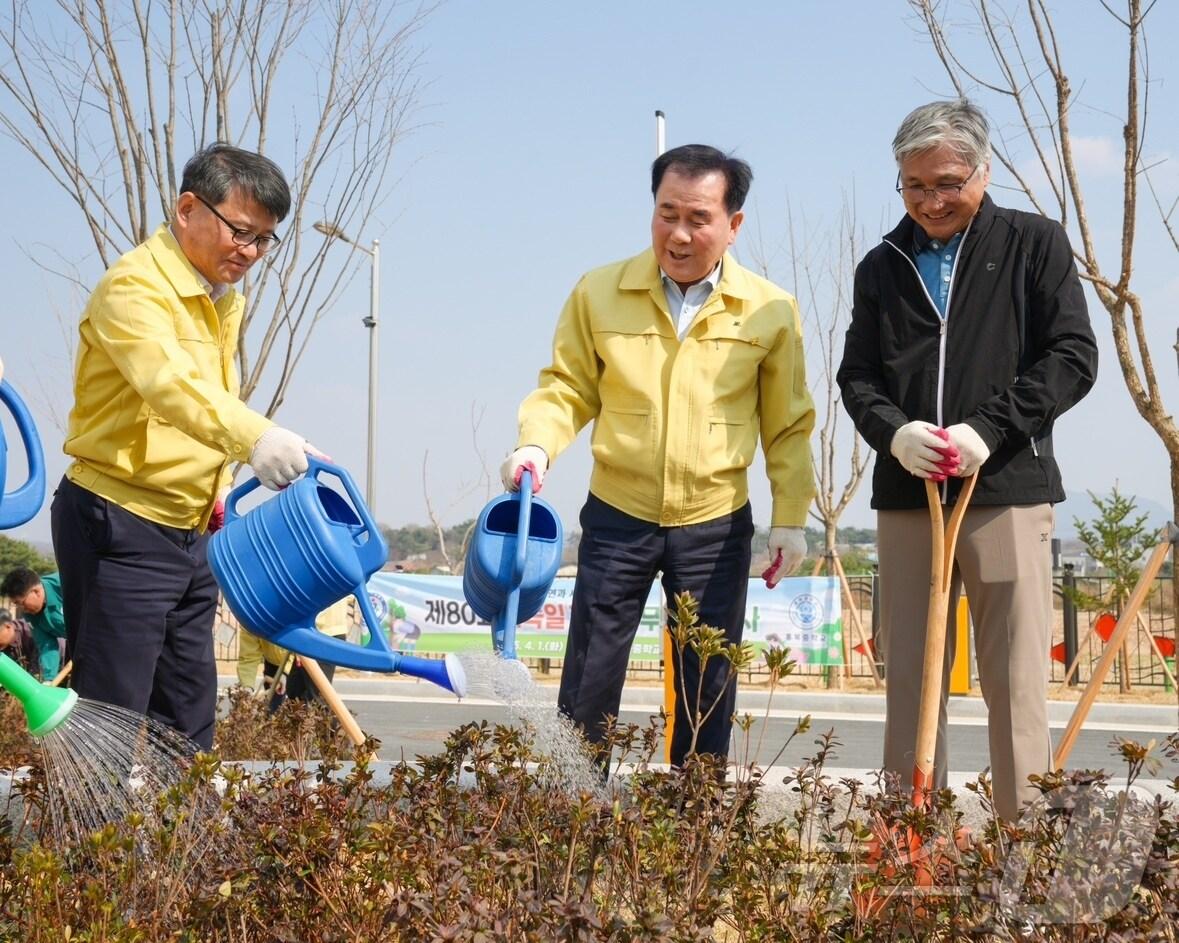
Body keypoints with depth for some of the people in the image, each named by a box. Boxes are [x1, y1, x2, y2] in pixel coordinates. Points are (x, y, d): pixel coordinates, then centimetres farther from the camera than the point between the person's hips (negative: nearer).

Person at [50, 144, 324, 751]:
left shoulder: (225, 302, 13)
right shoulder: (136, 285, -17)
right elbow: (170, 382, -36)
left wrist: (217, 496, 14)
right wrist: (254, 437, -52)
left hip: (191, 534, 9)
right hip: (120, 525, -9)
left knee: (188, 721, 11)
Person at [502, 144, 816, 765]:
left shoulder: (770, 311, -2)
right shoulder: (598, 294, -3)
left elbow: (788, 425, 3)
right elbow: (567, 388, 2)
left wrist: (790, 516, 0)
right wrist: (536, 445, -17)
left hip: (717, 526, 0)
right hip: (617, 517, 0)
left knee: (708, 689, 8)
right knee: (588, 680, 3)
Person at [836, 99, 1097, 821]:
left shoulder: (1036, 245, 5)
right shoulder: (883, 268, 15)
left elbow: (1073, 357, -1)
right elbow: (857, 376, 13)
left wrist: (987, 428, -13)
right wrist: (893, 432, -9)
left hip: (1009, 494, -3)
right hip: (906, 499, 3)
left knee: (1016, 682, -3)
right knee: (909, 680, 3)